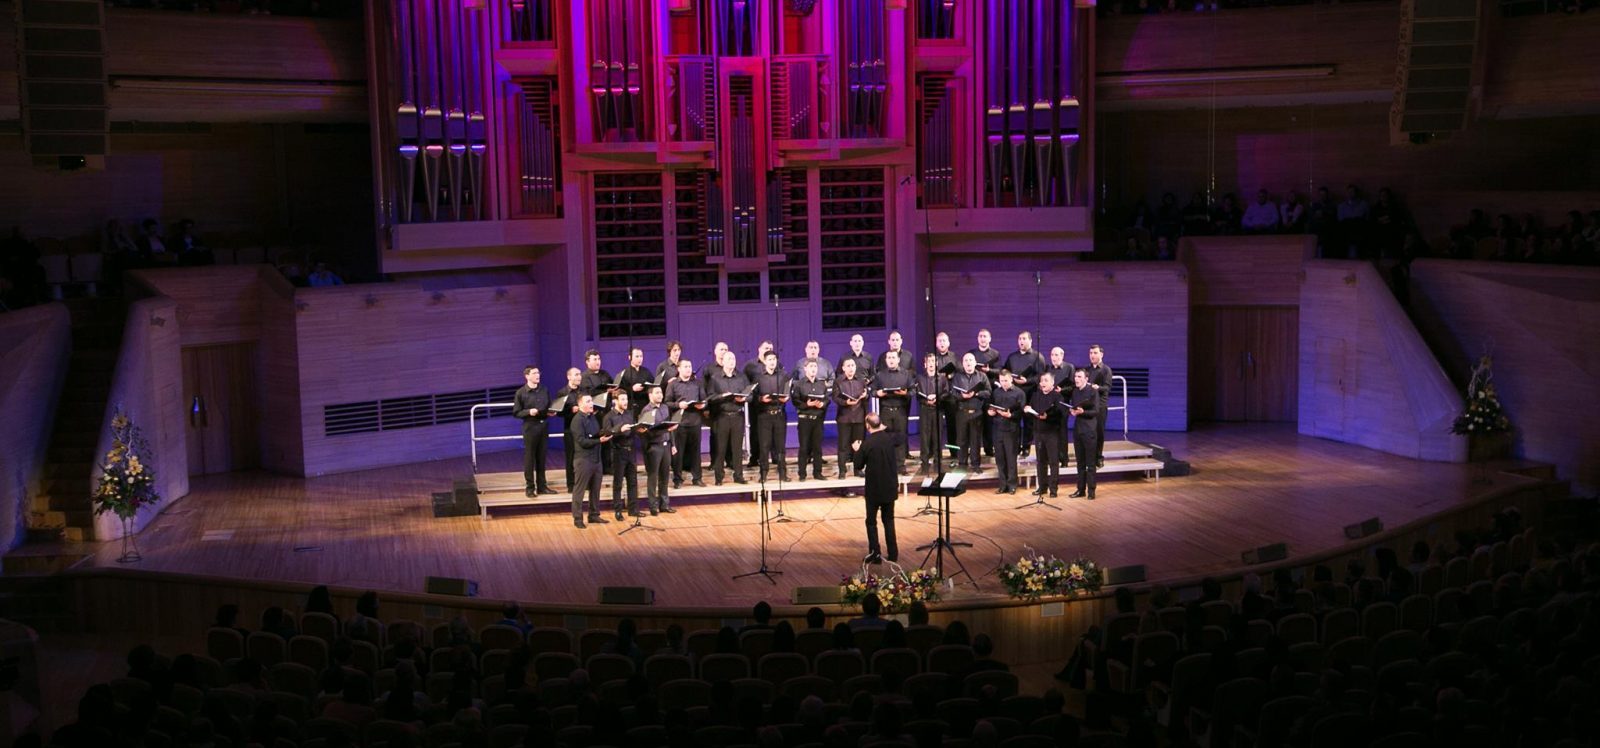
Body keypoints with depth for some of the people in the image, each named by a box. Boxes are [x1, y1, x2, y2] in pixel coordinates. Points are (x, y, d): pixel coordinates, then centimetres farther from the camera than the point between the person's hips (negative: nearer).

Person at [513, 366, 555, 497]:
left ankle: (542, 486, 17)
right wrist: (528, 412, -19)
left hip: (543, 426, 4)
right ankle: (529, 487, 7)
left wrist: (551, 412, -3)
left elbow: (549, 407, 18)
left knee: (542, 457, 9)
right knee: (529, 458, 1)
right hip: (530, 427, -4)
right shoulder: (521, 393, -4)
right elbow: (516, 412, -4)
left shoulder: (544, 390, 9)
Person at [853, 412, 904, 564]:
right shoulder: (890, 438, -6)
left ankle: (875, 554, 5)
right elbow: (903, 436, 19)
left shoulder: (866, 444, -17)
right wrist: (887, 429, 21)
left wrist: (857, 451, 9)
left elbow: (858, 466, -6)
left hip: (873, 489, -4)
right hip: (890, 487, 4)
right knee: (889, 520, 15)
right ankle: (893, 553, 15)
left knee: (871, 521, 8)